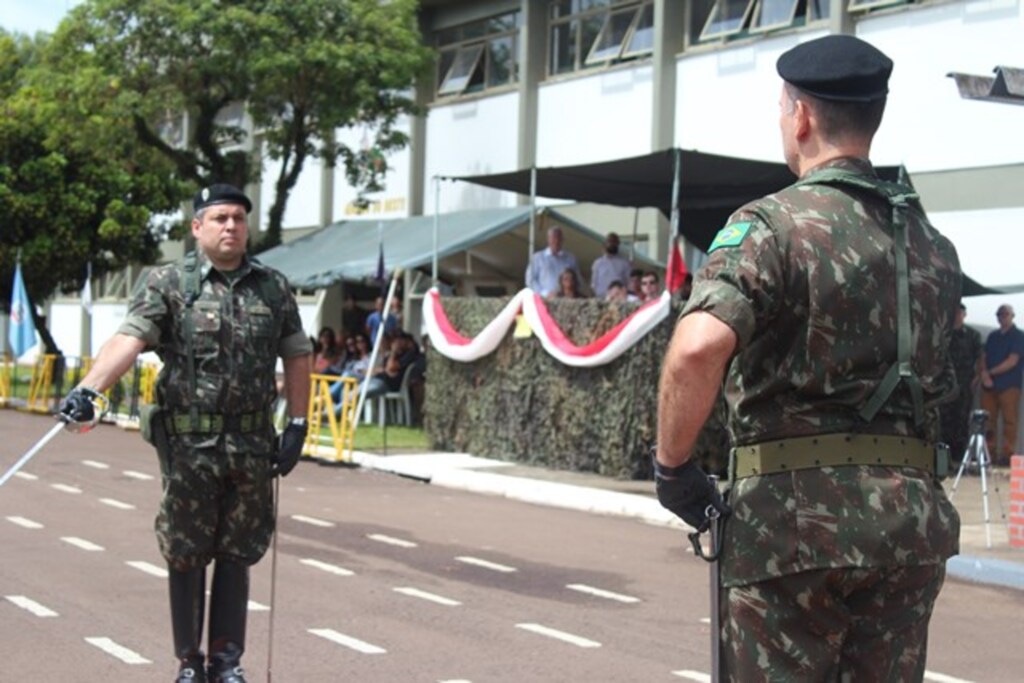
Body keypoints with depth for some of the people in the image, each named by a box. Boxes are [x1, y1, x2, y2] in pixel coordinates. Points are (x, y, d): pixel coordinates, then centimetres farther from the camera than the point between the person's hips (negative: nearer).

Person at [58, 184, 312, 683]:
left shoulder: (274, 288, 8)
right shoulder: (169, 284, -2)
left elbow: (297, 357, 14)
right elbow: (129, 338, -17)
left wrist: (297, 425, 6)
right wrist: (87, 389, -33)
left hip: (252, 443, 3)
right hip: (188, 442, -2)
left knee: (236, 555, 9)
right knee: (187, 555, 6)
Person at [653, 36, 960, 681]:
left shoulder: (773, 223, -9)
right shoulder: (932, 243, 13)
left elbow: (698, 347, -26)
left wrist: (672, 464, -12)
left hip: (796, 513, -5)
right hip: (914, 509, 6)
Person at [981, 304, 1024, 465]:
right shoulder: (992, 336, 18)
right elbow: (984, 358, 14)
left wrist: (991, 372, -7)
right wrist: (984, 374, -6)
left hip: (1009, 385, -5)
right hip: (989, 385, 5)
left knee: (1009, 421, -6)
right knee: (988, 421, 2)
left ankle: (1007, 456, -6)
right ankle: (989, 456, 6)